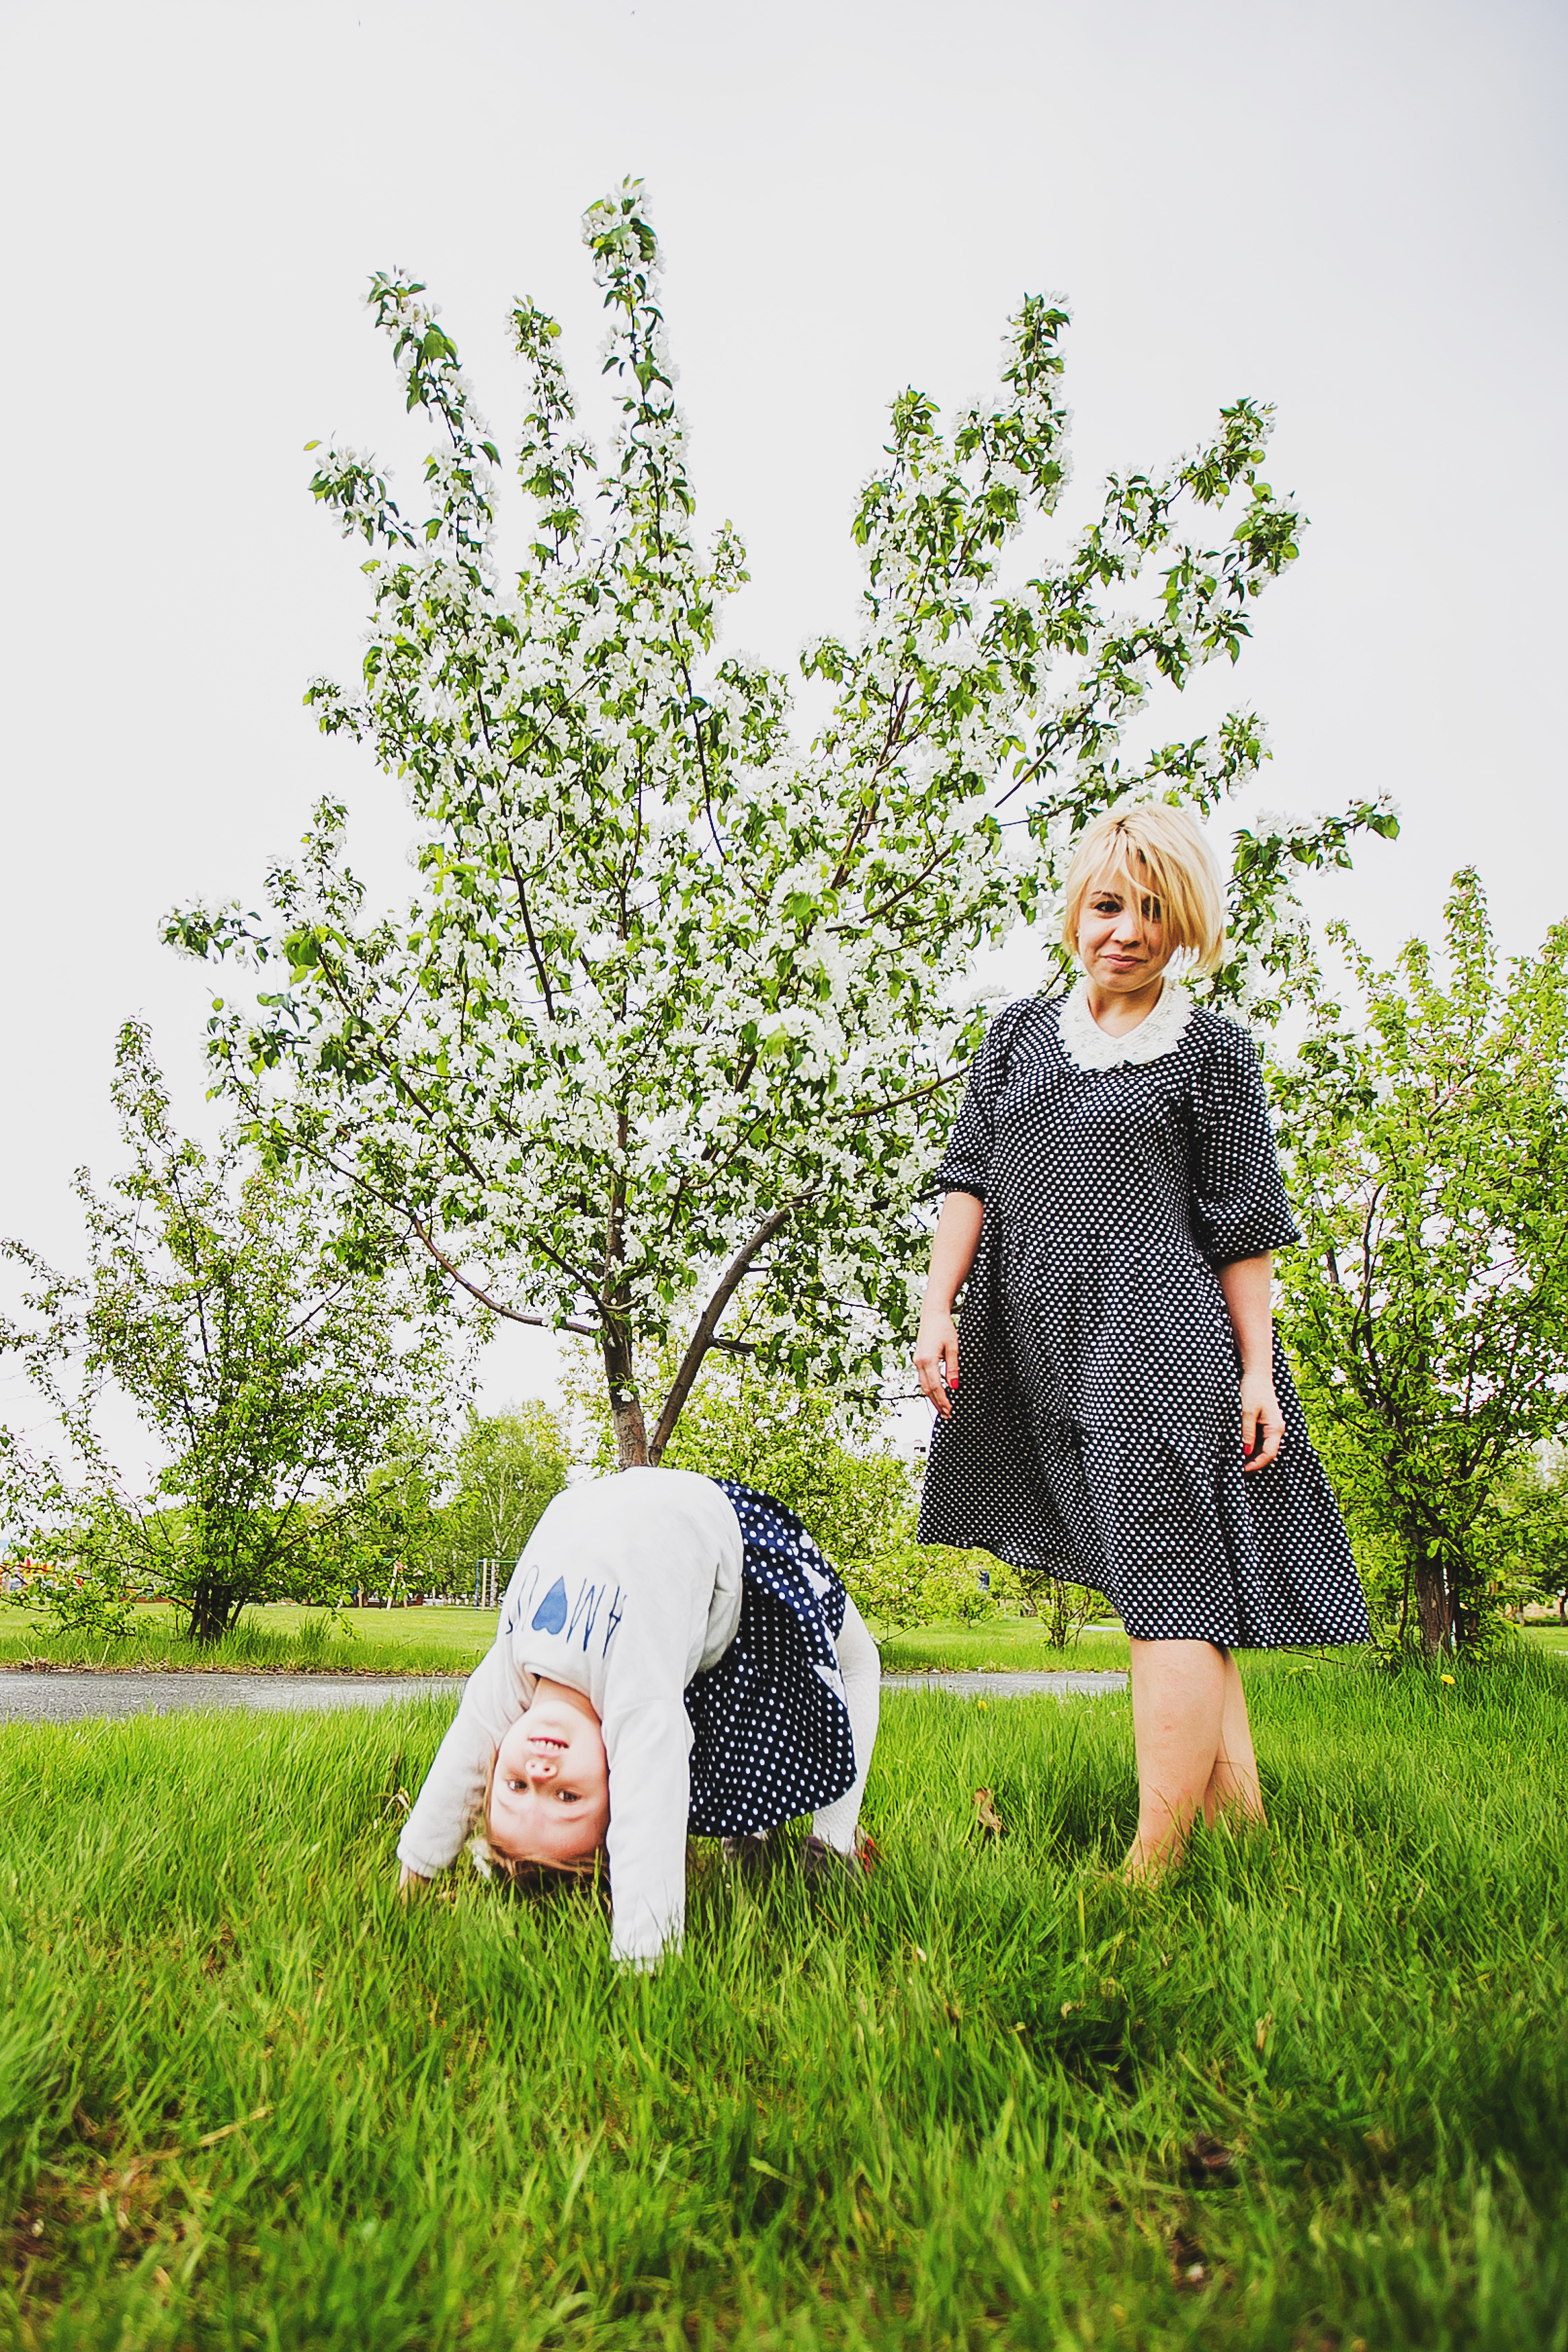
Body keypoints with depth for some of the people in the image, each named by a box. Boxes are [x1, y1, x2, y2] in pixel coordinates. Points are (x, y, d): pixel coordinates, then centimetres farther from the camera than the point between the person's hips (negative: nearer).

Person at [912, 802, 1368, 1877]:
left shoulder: (1213, 1049, 5)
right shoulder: (1018, 1034, 15)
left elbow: (1243, 1223, 3)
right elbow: (970, 1176, 11)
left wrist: (1256, 1371, -1)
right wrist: (938, 1302, -1)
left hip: (1158, 1344, -4)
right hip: (1042, 1349, 4)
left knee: (1168, 1590, -9)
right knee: (1179, 1589, 10)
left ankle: (1154, 1863, -4)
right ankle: (1241, 1816, 19)